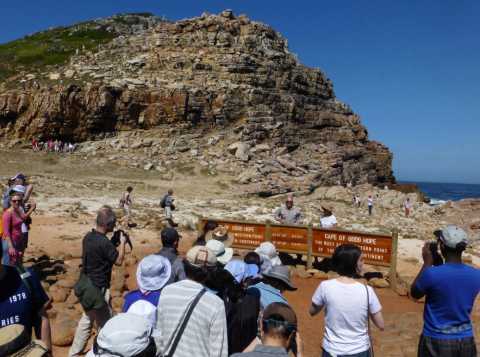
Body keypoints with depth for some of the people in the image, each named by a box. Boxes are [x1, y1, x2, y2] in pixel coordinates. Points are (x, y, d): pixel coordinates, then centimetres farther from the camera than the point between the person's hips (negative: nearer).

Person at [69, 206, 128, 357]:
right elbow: (118, 260, -15)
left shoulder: (88, 236, 1)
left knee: (87, 319, 22)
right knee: (105, 323, 8)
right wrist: (122, 243, -5)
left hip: (86, 285, 9)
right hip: (98, 289, -9)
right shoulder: (104, 242, -27)